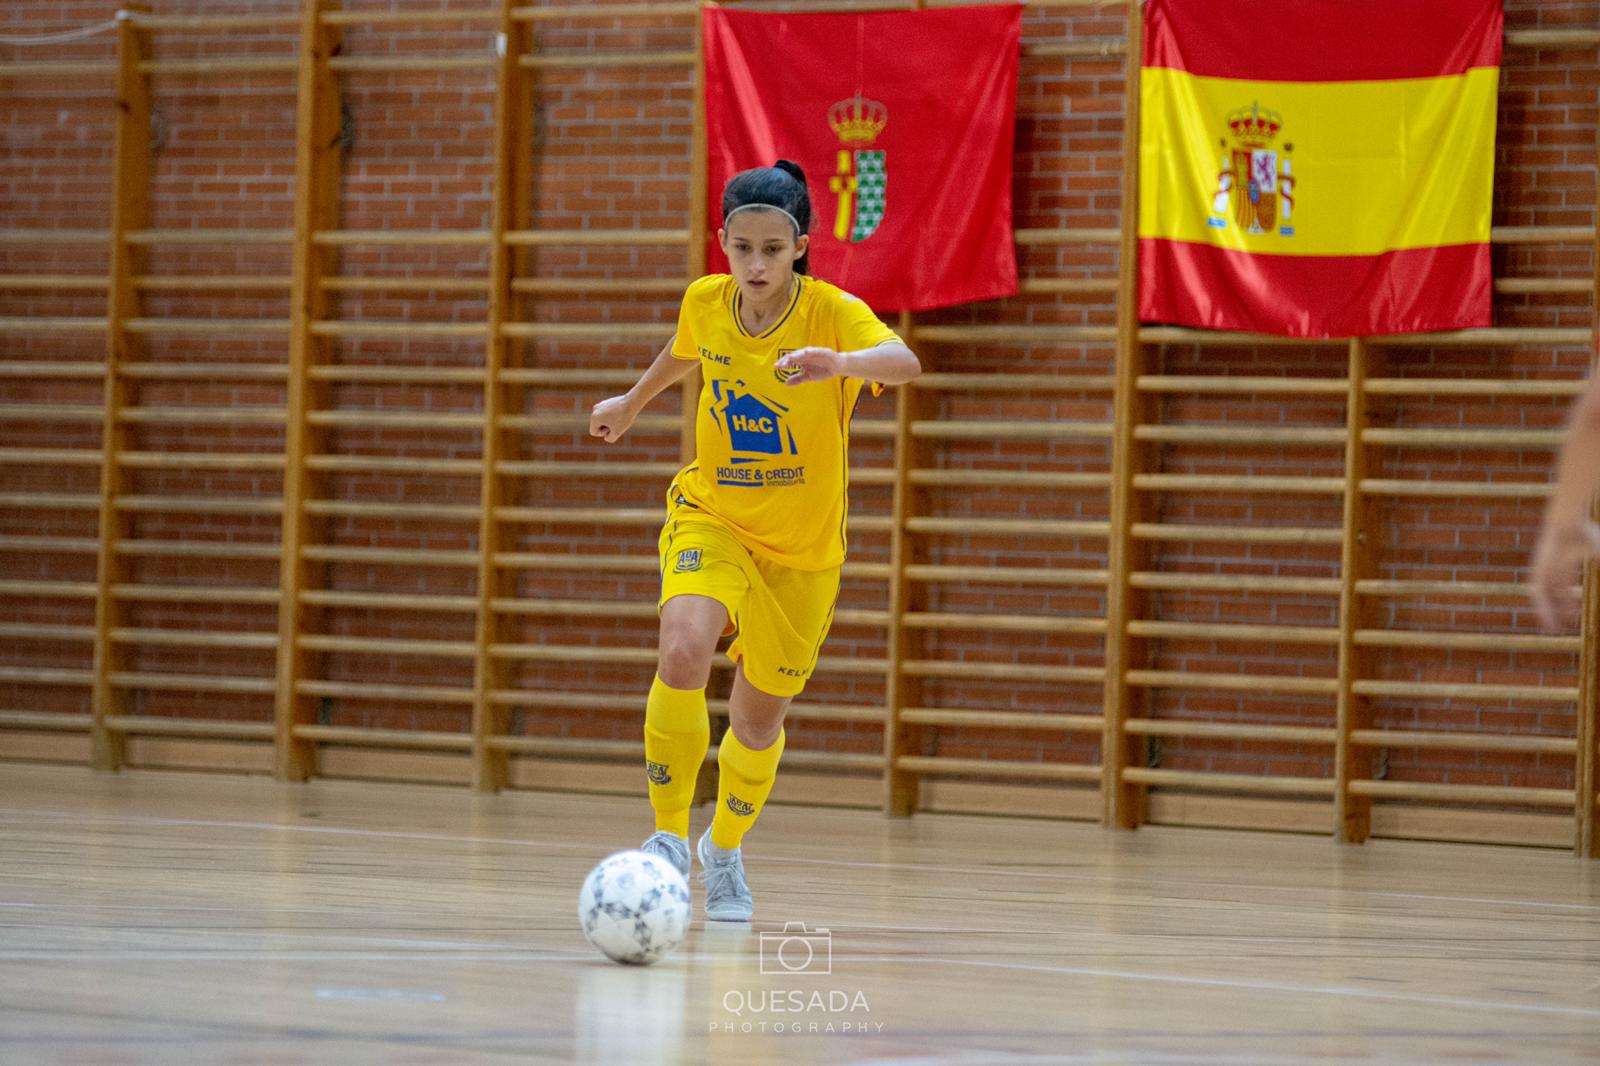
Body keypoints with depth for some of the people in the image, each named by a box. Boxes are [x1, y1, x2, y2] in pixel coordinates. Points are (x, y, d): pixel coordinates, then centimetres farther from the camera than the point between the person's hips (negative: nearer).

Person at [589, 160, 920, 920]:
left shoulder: (833, 314, -22)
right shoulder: (705, 303, -10)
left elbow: (902, 361, -43)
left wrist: (842, 364, -64)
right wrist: (632, 403, 32)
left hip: (803, 548, -1)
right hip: (710, 517, 1)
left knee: (758, 718, 11)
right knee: (683, 655, -29)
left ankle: (725, 849, 41)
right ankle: (670, 836, -14)